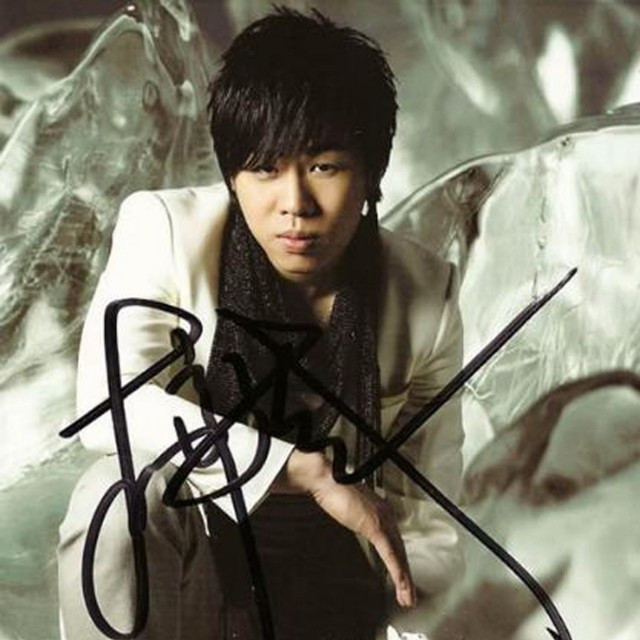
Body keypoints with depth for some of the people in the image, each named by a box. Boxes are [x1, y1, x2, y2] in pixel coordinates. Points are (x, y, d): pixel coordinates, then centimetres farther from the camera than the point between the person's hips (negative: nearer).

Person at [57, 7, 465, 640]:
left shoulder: (426, 297, -10)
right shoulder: (165, 230, -15)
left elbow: (425, 514, -5)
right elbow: (108, 406, -28)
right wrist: (309, 472, -31)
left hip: (324, 577, 1)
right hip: (169, 561, 0)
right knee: (129, 491, -33)